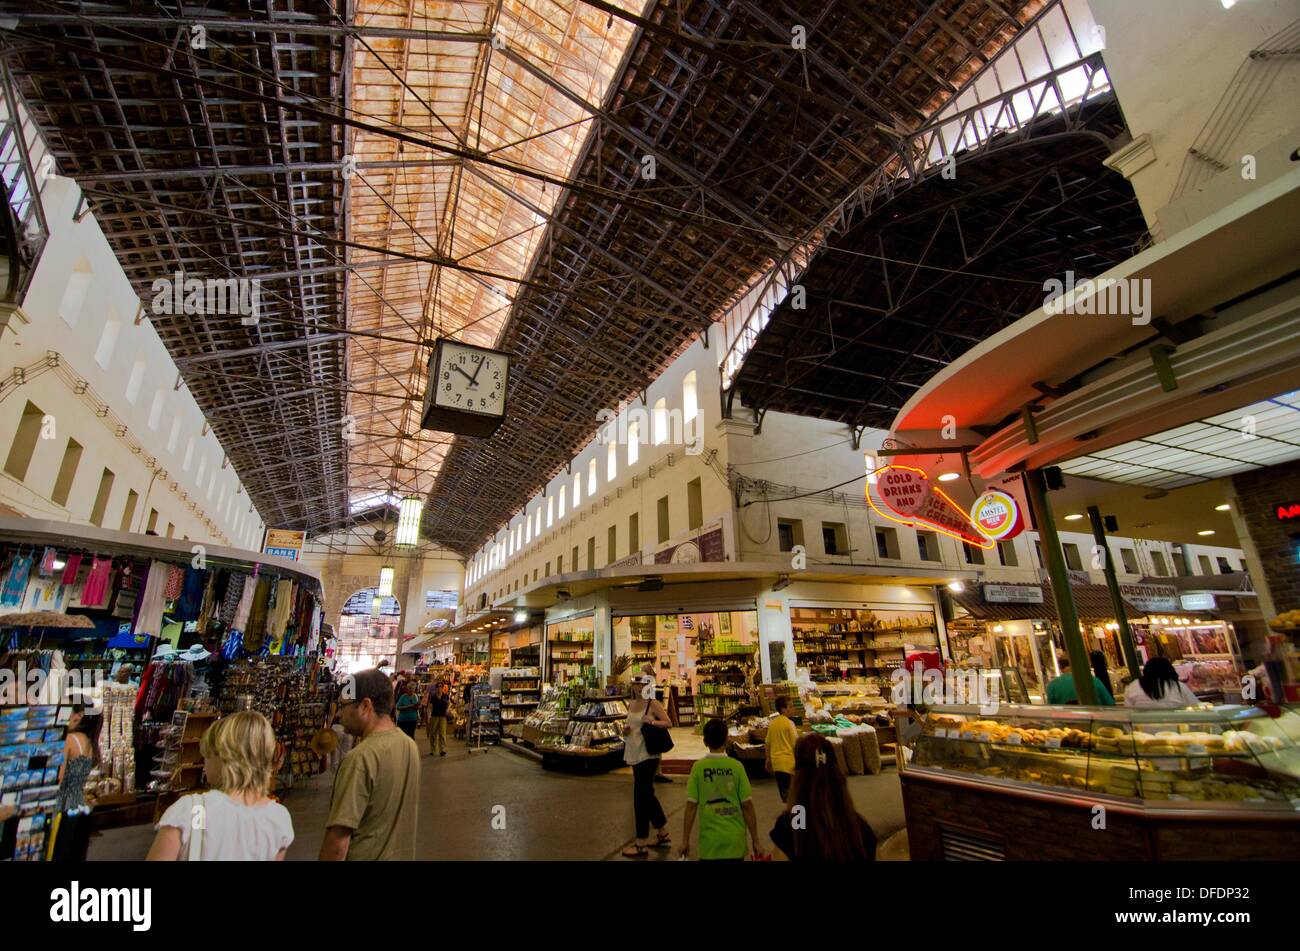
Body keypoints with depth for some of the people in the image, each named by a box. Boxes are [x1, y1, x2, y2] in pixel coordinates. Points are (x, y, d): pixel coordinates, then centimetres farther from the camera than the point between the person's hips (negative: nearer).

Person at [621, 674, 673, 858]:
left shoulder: (653, 704, -12)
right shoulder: (631, 703, 9)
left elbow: (669, 723, -13)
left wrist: (652, 721, -27)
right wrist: (625, 728, 0)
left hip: (647, 755, -8)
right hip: (634, 754, 8)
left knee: (640, 797, -2)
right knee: (647, 795, 18)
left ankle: (641, 845, 10)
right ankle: (663, 835, 33)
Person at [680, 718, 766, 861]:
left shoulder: (698, 767, -8)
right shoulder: (736, 766, -8)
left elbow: (691, 805, -7)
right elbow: (747, 805, -6)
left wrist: (685, 839, 1)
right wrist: (755, 840, 4)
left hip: (709, 840, 0)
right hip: (735, 840, 1)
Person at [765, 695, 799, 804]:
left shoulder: (772, 723, 5)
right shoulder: (789, 723, -13)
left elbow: (768, 743, 11)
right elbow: (795, 743, -13)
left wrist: (768, 760, 20)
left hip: (776, 761, 6)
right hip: (789, 762, -6)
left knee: (782, 789, 16)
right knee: (790, 789, 0)